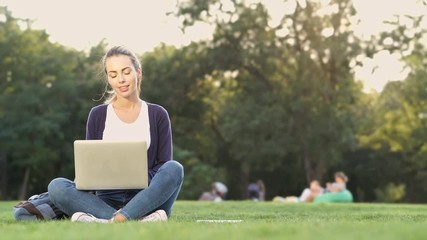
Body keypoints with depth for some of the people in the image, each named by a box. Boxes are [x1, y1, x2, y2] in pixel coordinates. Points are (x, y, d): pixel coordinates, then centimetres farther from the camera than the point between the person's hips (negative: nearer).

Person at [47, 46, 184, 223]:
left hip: (146, 199, -1)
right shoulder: (98, 115, 12)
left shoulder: (157, 114, 10)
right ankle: (138, 220, -40)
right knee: (56, 186, -26)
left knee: (174, 168, -30)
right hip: (107, 199, 1)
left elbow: (164, 164, 4)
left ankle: (115, 221, -42)